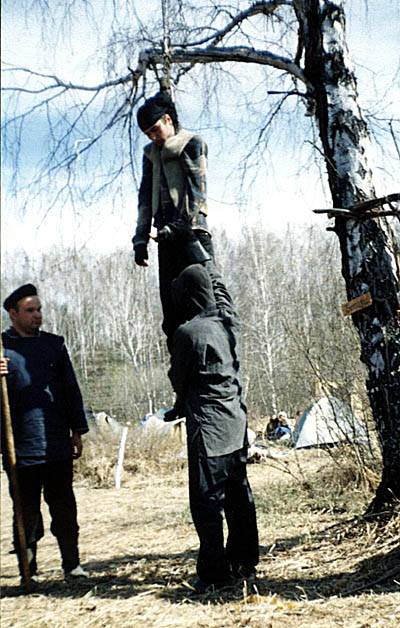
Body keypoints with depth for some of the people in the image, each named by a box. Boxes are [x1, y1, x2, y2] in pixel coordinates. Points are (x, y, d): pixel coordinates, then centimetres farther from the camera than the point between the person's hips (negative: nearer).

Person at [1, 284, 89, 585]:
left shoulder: (54, 344, 11)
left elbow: (71, 389, 14)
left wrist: (77, 431, 10)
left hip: (58, 444, 2)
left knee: (64, 507, 7)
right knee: (26, 510, 6)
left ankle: (72, 563, 17)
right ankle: (27, 569, 18)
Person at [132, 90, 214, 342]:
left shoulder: (192, 143, 5)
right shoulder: (151, 153, 24)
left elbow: (197, 188, -7)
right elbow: (145, 196, 20)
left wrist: (182, 225, -16)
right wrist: (141, 238, 10)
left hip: (190, 231, -6)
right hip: (166, 235, 6)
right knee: (170, 302, 2)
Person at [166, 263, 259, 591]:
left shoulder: (187, 333, -14)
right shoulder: (227, 319, 4)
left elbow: (179, 380, -1)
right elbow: (219, 284, 24)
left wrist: (180, 408, 21)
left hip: (207, 428, -7)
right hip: (237, 422, 7)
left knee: (207, 500, 0)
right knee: (239, 495, 14)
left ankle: (215, 571, 4)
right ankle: (245, 563, 23)